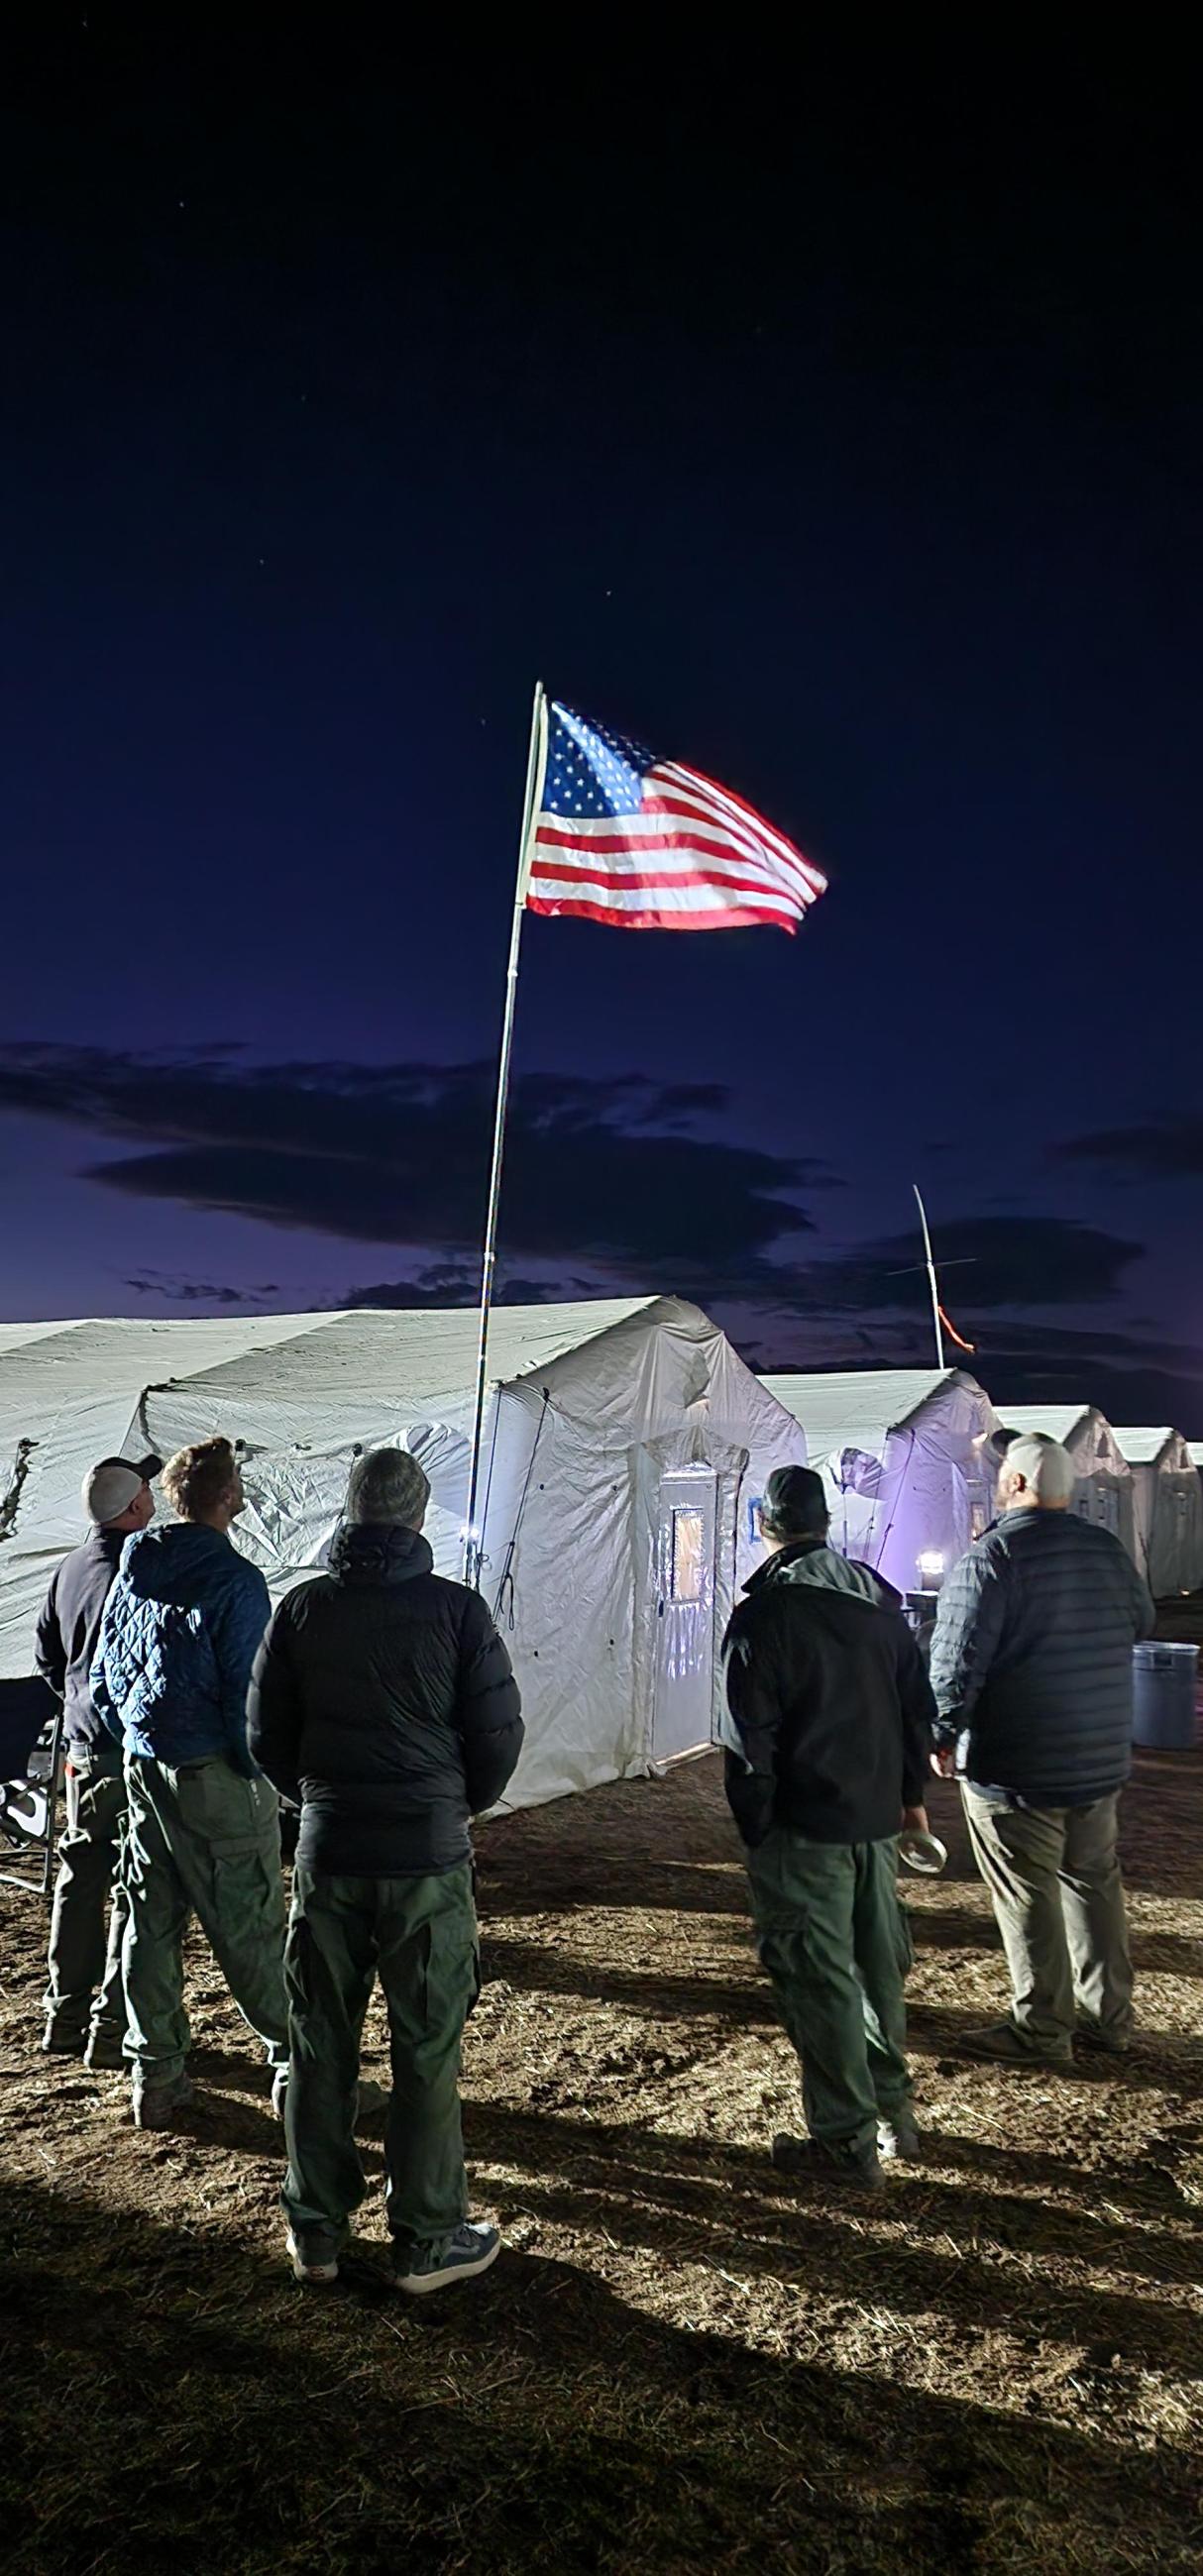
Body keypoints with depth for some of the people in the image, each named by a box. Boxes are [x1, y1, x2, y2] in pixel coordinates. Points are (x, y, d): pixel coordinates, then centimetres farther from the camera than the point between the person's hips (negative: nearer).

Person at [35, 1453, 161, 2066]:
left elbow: (47, 1657, 18)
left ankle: (66, 2016, 25)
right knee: (136, 1889, 0)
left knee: (80, 1878, 16)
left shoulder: (70, 1569, 8)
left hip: (83, 1748, 8)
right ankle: (113, 2027, 4)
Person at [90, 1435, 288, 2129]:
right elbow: (247, 1693, -17)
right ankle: (295, 2062, 14)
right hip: (214, 1775, -6)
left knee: (153, 1922, 14)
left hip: (143, 1768, 7)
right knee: (251, 1928, 3)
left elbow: (104, 1676, 12)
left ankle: (157, 2078, 22)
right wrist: (259, 1773, -4)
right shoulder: (235, 1581, -17)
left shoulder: (134, 1572, 5)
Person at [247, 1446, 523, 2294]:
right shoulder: (455, 1609, -10)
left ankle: (316, 2230, 26)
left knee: (320, 2044, 14)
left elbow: (267, 1733, 5)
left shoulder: (303, 1609, -1)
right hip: (428, 1861, -3)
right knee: (427, 2050, 8)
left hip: (327, 1857, 3)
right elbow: (499, 1733, -6)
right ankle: (427, 2239, 18)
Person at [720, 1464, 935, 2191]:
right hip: (877, 1818, 7)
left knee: (819, 1980, 3)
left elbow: (750, 1739, -15)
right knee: (878, 1967, 20)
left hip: (803, 1830, -7)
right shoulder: (879, 1600, 6)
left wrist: (755, 1827, -5)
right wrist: (910, 1792, 21)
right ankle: (894, 2110, 33)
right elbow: (918, 1704, 12)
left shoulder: (765, 1612, -14)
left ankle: (847, 2141, 11)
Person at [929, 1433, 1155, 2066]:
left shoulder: (990, 1557, -17)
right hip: (1102, 1758, 7)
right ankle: (1109, 2015, 28)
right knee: (1094, 1879, 19)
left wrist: (943, 1735, -6)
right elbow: (1141, 1623, 20)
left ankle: (1041, 2030, 11)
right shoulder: (1109, 1550, 3)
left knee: (1028, 1895, 3)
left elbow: (957, 1660, -18)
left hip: (1014, 1765, -7)